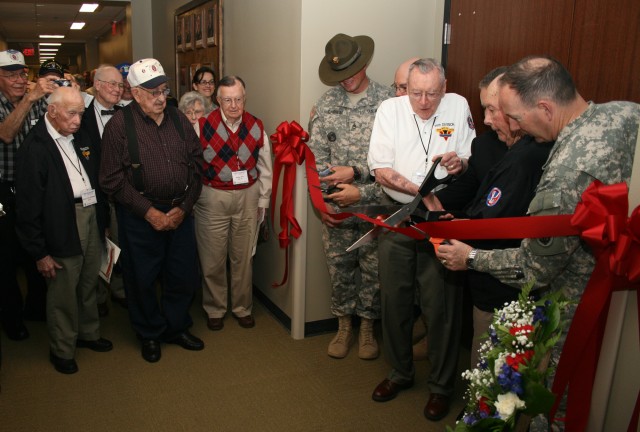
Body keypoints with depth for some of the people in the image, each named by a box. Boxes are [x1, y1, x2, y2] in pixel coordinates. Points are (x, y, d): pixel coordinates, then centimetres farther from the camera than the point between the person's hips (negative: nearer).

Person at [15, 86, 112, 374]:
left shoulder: (82, 137, 7)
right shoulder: (35, 146, -14)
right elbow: (28, 206, -13)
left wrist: (103, 220, 11)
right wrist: (39, 252, -12)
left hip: (92, 219, 6)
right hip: (63, 228, -6)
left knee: (89, 285, 20)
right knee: (63, 293, 8)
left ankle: (88, 333, 41)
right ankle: (62, 350, 28)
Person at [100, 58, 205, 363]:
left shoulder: (178, 119, 5)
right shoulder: (119, 124, -8)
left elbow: (196, 164, 6)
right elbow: (112, 179, -10)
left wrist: (184, 207, -4)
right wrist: (149, 212, -14)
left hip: (179, 211, 4)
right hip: (140, 215, -3)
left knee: (184, 274, 11)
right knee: (142, 278, 9)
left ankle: (176, 327, 34)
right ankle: (150, 334, 32)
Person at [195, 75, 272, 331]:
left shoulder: (256, 128, 2)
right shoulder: (203, 126, -8)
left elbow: (265, 168, 9)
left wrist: (262, 201, 10)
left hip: (247, 197, 2)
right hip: (212, 198, -2)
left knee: (243, 257, 12)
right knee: (213, 259, 7)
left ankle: (243, 308, 30)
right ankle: (215, 310, 27)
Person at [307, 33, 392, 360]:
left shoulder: (388, 102, -6)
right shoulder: (325, 104, 4)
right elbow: (315, 157, 1)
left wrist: (355, 172, -17)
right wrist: (323, 202, -6)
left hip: (374, 205, -2)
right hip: (335, 207, 3)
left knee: (373, 270, 9)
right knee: (339, 269, 13)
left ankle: (367, 326, 29)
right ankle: (344, 326, 31)